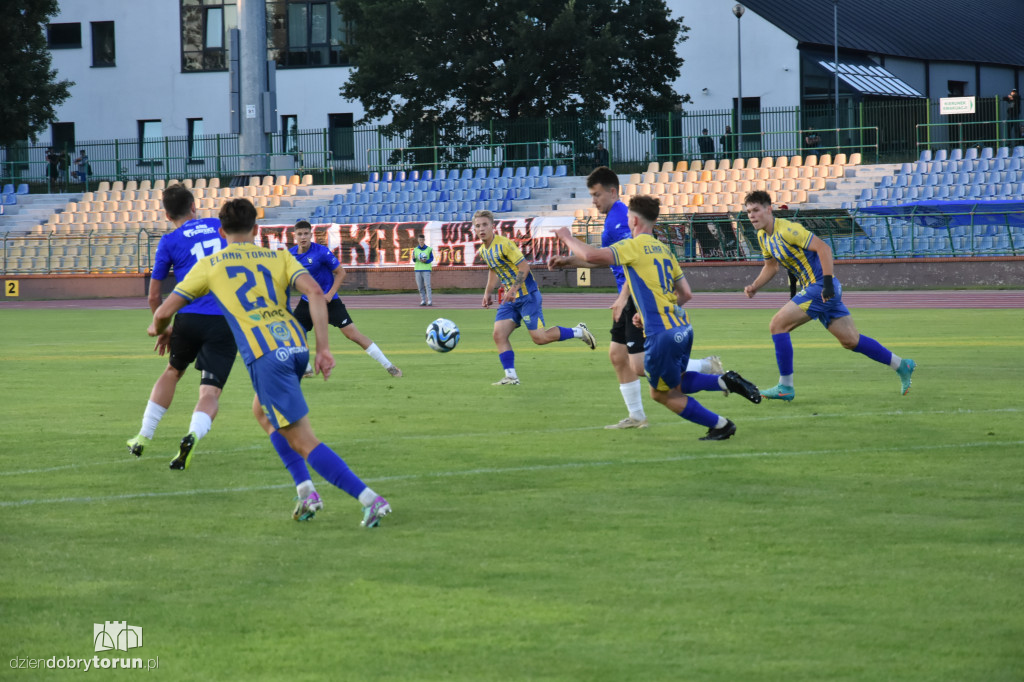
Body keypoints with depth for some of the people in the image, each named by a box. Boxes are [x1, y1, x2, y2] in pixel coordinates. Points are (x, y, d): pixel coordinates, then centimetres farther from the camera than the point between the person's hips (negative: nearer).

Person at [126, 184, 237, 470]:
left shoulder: (169, 242, 7)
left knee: (173, 371, 26)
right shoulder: (221, 226, 13)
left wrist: (163, 328, 24)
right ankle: (193, 435, -31)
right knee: (210, 392, -1)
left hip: (189, 318, 0)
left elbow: (154, 297, 11)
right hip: (227, 320, 0)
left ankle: (144, 437, 29)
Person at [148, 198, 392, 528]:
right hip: (297, 347, 5)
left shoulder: (209, 265, 15)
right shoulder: (278, 257, 19)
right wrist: (323, 348, 2)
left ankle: (370, 499, -18)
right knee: (267, 415, 30)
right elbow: (315, 292, 2)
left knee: (303, 442, -6)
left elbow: (165, 310, 18)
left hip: (265, 357, -5)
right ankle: (306, 492, 16)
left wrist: (158, 328, 41)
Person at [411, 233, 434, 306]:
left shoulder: (429, 249, 3)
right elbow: (414, 261, 13)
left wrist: (426, 261, -15)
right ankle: (423, 300, 7)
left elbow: (432, 258, 3)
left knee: (427, 285, -12)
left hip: (426, 269, -3)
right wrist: (413, 258, -10)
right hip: (418, 269, 3)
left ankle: (430, 301, -14)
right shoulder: (415, 250, 10)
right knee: (420, 286, 2)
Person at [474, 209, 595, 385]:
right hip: (510, 298, 8)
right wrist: (487, 293, 19)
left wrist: (513, 289, -27)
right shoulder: (483, 251, 8)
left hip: (527, 295, -8)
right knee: (499, 334, -6)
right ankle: (511, 376, -3)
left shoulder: (504, 244, -18)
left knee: (539, 337, -10)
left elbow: (524, 266, -20)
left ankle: (578, 332, 10)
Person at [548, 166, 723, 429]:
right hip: (631, 299, 11)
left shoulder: (619, 217, -15)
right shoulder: (615, 216, 17)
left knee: (640, 366, -12)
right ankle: (636, 417, 19)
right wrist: (568, 261, 23)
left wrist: (623, 298, -27)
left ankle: (706, 367, -6)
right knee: (617, 355, 13)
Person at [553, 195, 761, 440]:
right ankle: (725, 381, 8)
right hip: (682, 328, 8)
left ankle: (720, 425, 11)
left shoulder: (634, 246, -7)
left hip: (662, 334, -8)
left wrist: (567, 237, -3)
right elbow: (686, 294, 19)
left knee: (663, 393, 9)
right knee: (674, 384, 26)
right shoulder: (664, 249, 17)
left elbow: (592, 256, -20)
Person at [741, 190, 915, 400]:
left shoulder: (786, 230, -18)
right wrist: (754, 287, 9)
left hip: (821, 288, -9)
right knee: (851, 340, 13)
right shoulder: (763, 236, 10)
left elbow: (823, 248, -21)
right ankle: (901, 365, 24)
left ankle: (785, 387, -7)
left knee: (778, 325, -12)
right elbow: (771, 265, 25)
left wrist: (827, 283, -26)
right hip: (812, 288, 9)